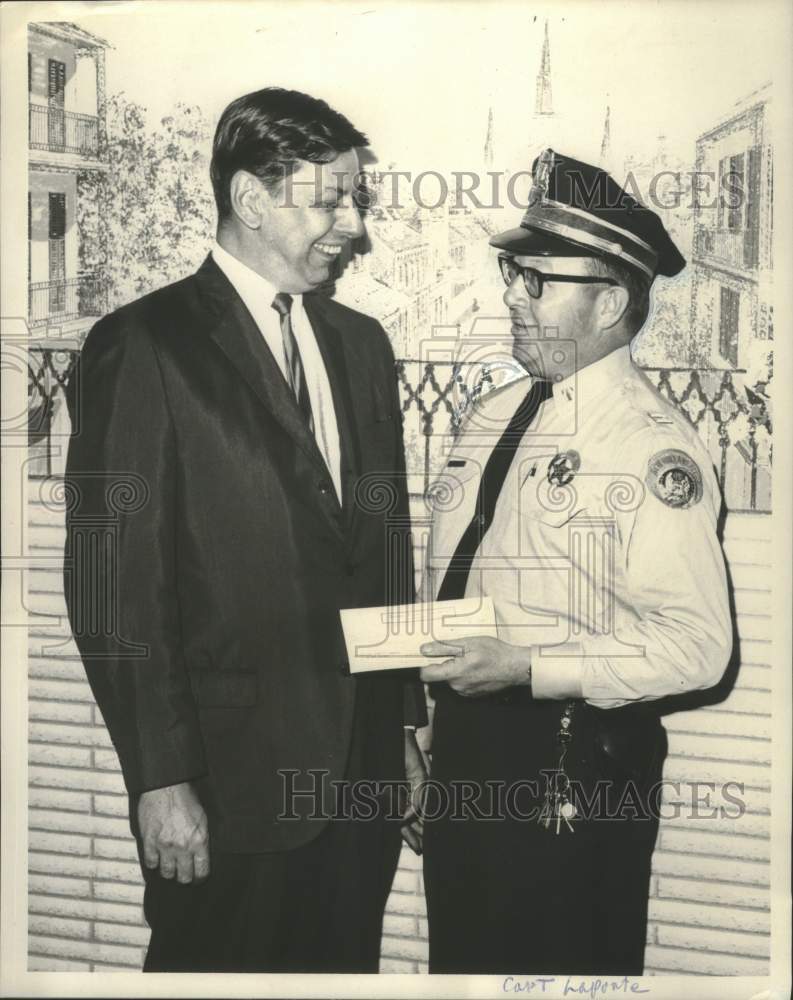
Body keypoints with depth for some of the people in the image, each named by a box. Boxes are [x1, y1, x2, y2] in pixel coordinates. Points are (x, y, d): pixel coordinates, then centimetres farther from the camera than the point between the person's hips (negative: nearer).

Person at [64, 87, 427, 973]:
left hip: (361, 767, 6)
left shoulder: (359, 343, 11)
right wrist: (159, 779, -13)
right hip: (232, 777, -5)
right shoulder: (142, 346, -9)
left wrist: (406, 726, 13)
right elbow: (114, 582, -12)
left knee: (346, 965, 16)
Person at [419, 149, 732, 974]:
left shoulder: (654, 446, -15)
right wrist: (418, 732, 12)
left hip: (573, 761, -7)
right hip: (464, 748, 7)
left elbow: (696, 644, -21)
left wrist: (528, 667, -25)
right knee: (461, 964, 21)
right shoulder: (492, 417, 8)